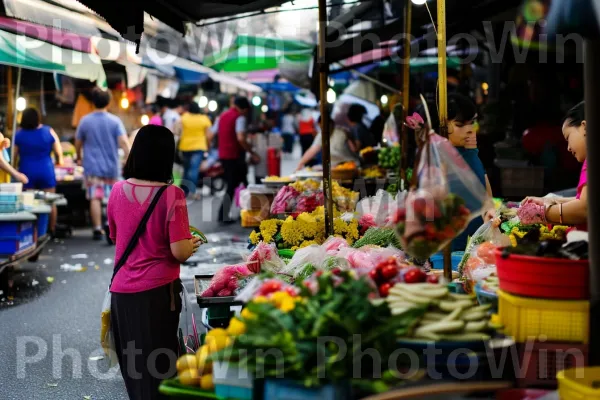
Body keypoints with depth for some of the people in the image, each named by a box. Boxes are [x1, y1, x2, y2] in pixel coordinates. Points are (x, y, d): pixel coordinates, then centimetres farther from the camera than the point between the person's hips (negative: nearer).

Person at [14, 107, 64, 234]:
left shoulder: (19, 134, -2)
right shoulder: (48, 131, -4)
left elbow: (14, 155, 0)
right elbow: (58, 152, -2)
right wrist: (59, 161, 19)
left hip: (27, 172, 0)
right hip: (46, 171, 0)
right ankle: (52, 230, 12)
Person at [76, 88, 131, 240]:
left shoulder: (85, 121, -1)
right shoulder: (115, 121, -4)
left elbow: (78, 143, 9)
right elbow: (124, 142, -15)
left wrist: (79, 158, 27)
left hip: (92, 166, -1)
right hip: (111, 166, 1)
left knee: (95, 198, -1)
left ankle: (98, 229, -4)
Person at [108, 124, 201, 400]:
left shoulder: (118, 190, 0)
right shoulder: (171, 195, -15)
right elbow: (179, 252, -18)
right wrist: (193, 243, 3)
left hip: (122, 290, 4)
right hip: (157, 290, -4)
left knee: (132, 362, 19)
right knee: (158, 363, 11)